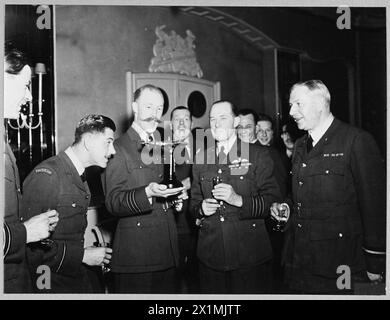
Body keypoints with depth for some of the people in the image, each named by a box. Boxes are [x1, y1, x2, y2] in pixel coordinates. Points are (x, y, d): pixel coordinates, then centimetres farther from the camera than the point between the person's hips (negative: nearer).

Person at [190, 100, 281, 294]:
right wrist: (201, 209, -5)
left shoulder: (258, 156, -1)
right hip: (210, 256, 3)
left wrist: (239, 200, -21)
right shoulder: (201, 159, 11)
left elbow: (273, 201, -8)